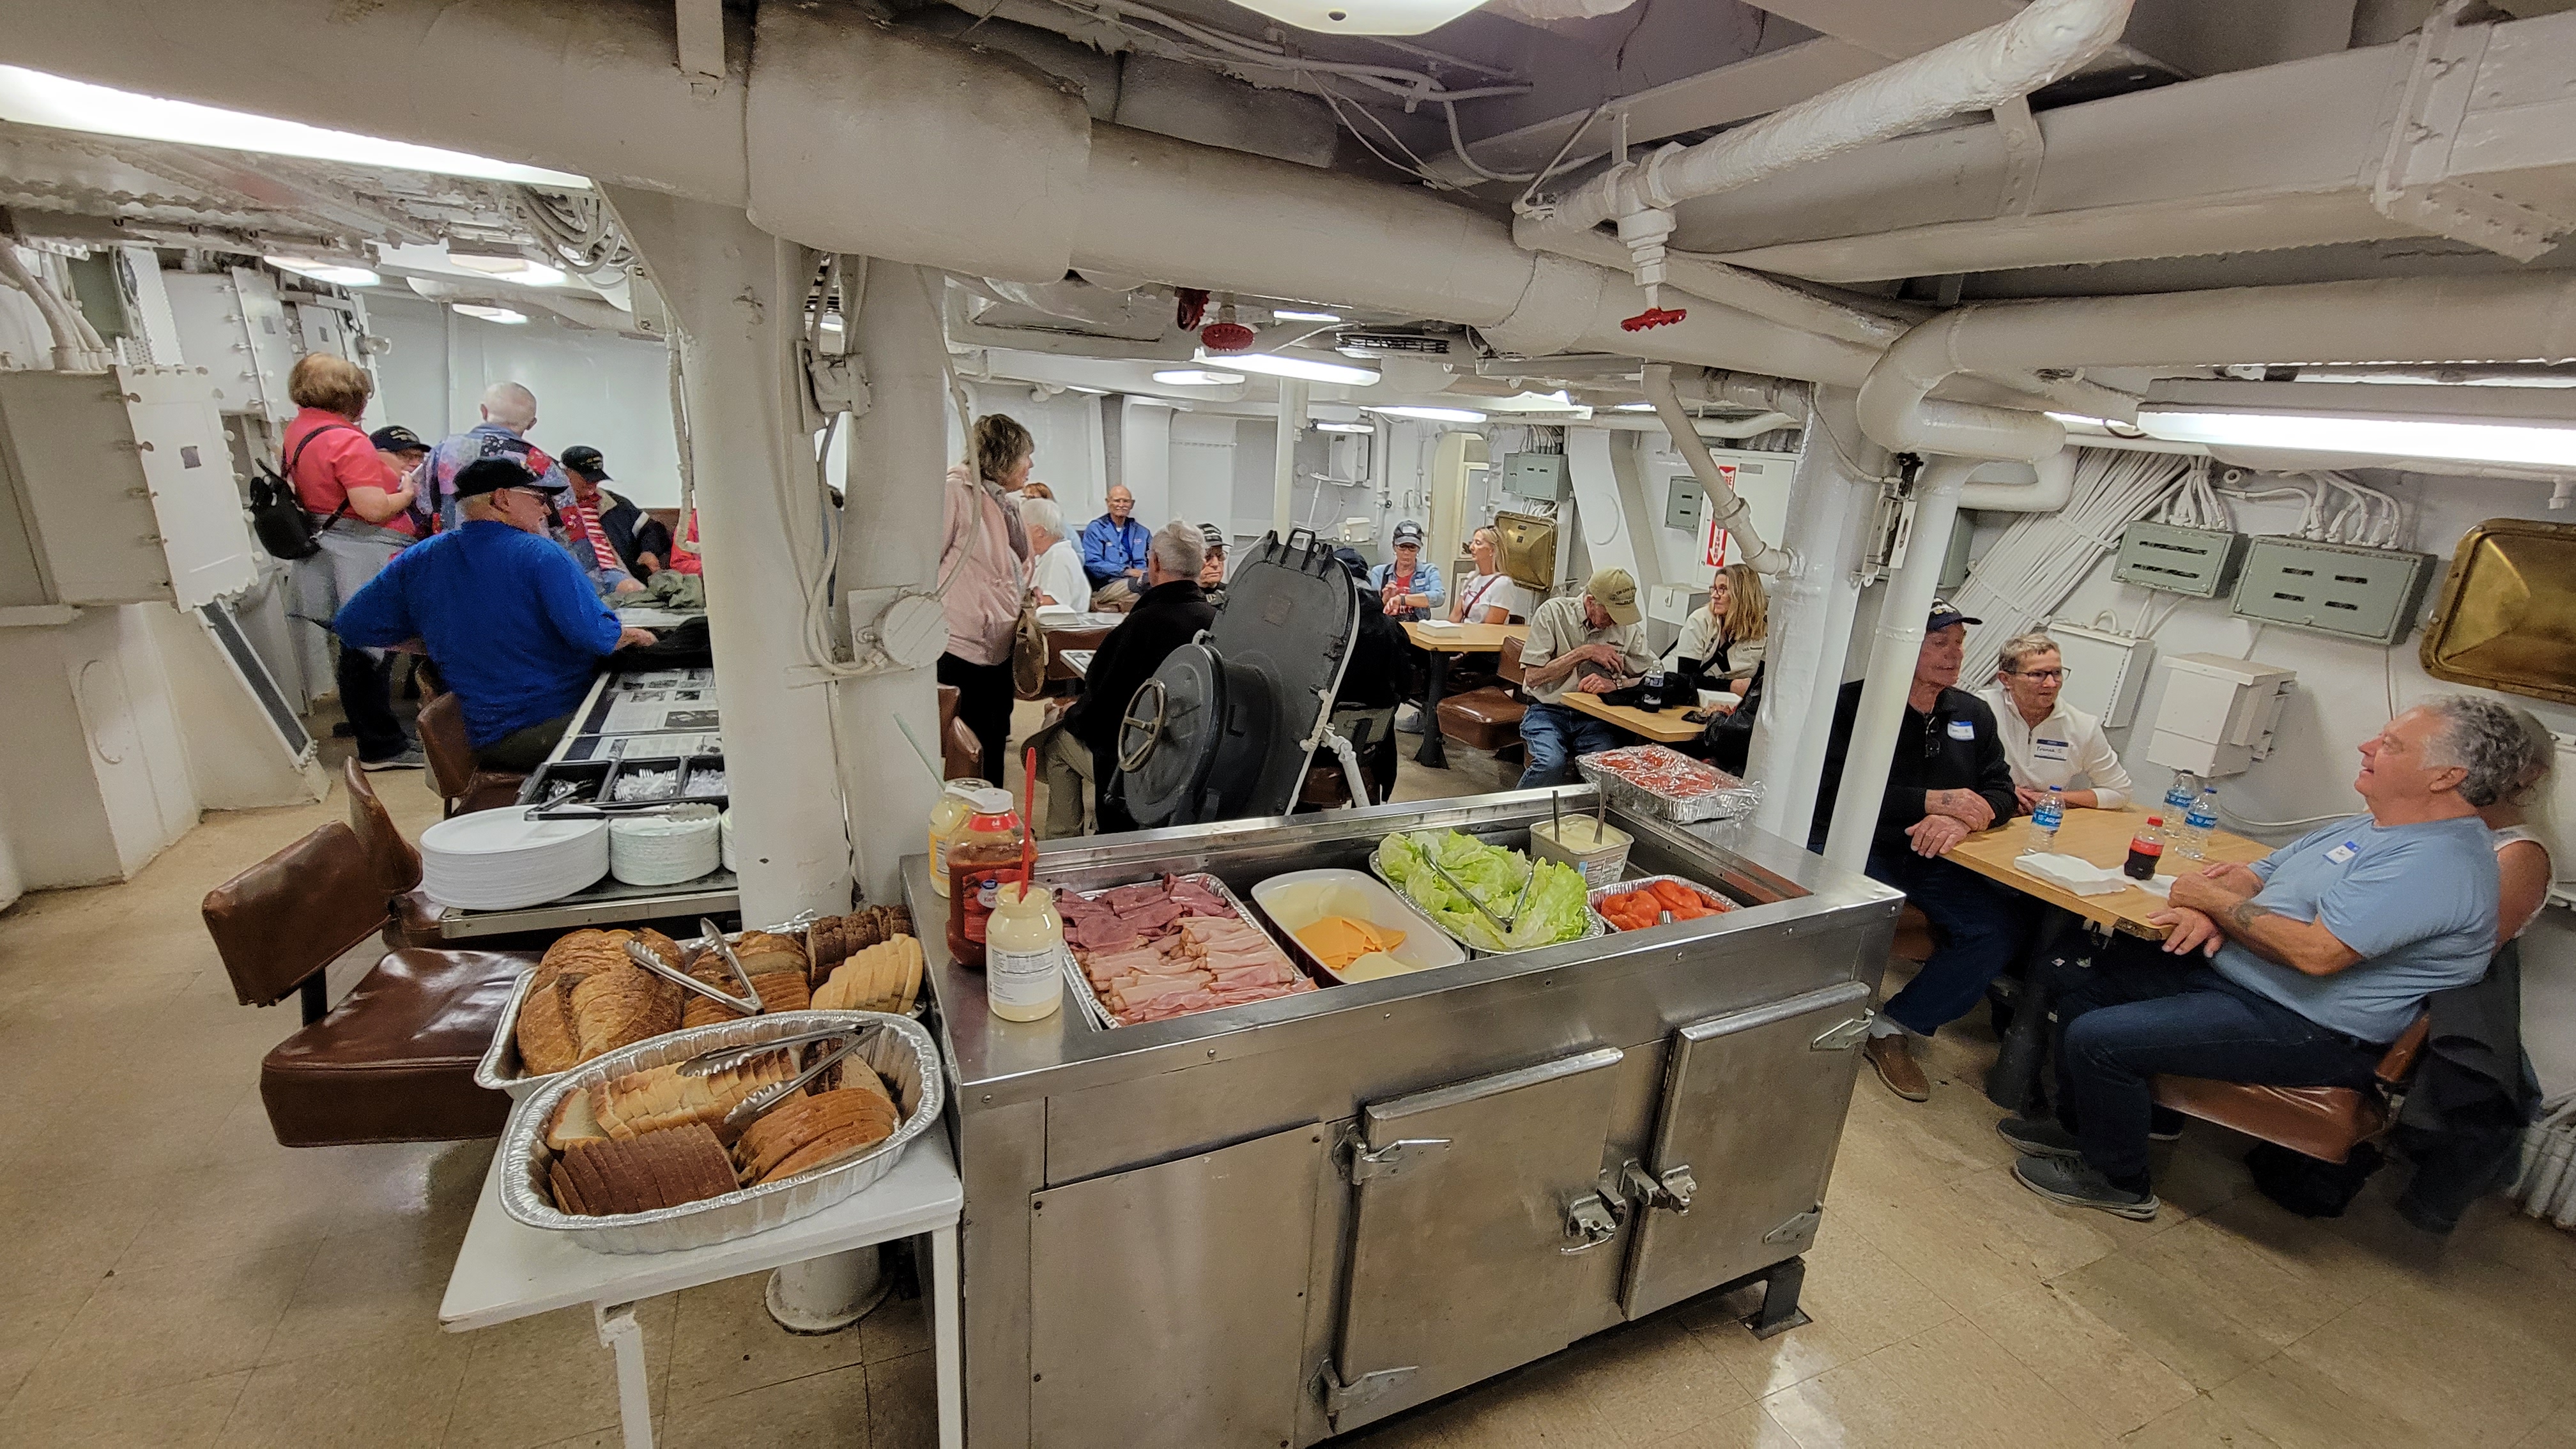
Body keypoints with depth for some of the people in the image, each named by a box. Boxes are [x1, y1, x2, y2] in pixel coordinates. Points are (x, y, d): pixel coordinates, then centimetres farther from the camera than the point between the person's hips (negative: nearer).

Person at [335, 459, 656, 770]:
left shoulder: (417, 560, 4)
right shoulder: (539, 554, -15)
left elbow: (351, 626, 8)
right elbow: (594, 636, -24)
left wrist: (440, 639, 15)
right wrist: (629, 635, -4)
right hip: (560, 723, -7)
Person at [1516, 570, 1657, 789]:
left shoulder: (1629, 627, 5)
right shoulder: (1553, 613, -5)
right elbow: (1532, 677, -9)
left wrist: (1615, 684, -18)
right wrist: (1584, 653, -14)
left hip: (1596, 717, 2)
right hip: (1549, 711, -2)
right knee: (1552, 764, -32)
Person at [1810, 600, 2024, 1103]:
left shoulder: (1974, 714, 11)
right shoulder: (1854, 703, -9)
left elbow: (2000, 790, 9)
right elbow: (1837, 791, -19)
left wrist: (1966, 820, -15)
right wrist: (1934, 801, -20)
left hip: (1931, 857, 6)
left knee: (2004, 924, -14)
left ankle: (1893, 1027, 1)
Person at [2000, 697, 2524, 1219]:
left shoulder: (2438, 863, -21)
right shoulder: (2370, 827, 11)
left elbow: (2315, 953, -30)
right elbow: (2254, 874, 15)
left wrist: (2213, 898, -16)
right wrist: (2210, 912, -9)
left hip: (2312, 1033, -10)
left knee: (2098, 1039, -21)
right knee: (2083, 984, 7)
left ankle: (2117, 1181, 4)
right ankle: (2079, 1125, 22)